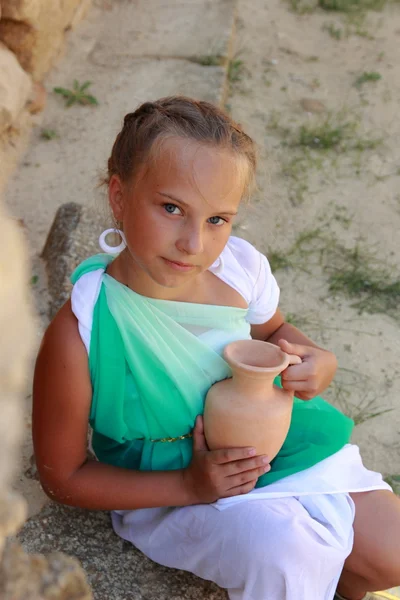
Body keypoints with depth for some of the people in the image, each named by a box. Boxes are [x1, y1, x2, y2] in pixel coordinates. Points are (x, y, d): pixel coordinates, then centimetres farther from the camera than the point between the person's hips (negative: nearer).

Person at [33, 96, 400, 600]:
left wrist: (316, 362, -15)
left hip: (266, 441, 5)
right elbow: (62, 477, -16)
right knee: (283, 548, -30)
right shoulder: (80, 334, -29)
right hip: (168, 489, -4)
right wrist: (190, 486, -24)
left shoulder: (241, 266, -17)